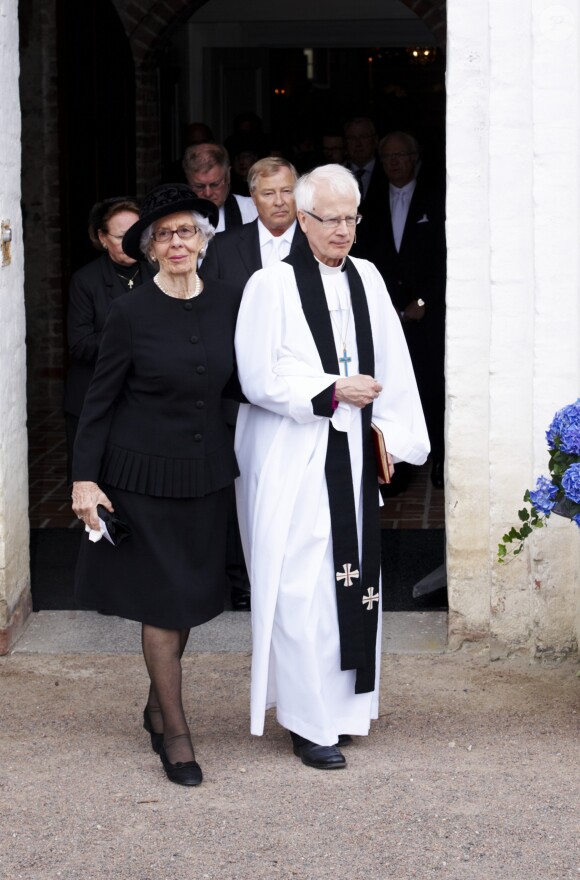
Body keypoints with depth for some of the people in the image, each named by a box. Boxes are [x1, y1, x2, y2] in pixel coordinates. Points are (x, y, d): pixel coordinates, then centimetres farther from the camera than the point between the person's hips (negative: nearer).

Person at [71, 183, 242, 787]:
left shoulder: (228, 303, 0)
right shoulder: (130, 313, -10)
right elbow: (99, 400, -6)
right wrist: (85, 478, -9)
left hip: (206, 474, 4)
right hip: (143, 475, -4)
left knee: (189, 595, 12)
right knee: (161, 601, 0)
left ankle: (157, 707, 31)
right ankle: (175, 733, 9)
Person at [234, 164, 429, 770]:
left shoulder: (367, 280, 9)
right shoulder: (272, 285, -7)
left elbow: (390, 365, 12)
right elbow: (259, 379, -11)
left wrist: (389, 433, 6)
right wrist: (332, 391, -15)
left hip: (351, 454, 6)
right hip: (293, 458, -5)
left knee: (352, 576, 8)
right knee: (302, 585, -5)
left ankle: (341, 701, 21)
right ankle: (309, 723, 3)